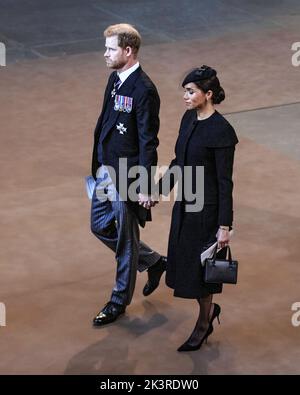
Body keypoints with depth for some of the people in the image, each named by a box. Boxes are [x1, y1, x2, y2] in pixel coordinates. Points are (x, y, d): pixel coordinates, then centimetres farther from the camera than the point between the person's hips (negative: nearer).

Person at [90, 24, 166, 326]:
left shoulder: (144, 90, -22)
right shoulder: (115, 79, 5)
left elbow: (148, 142, -20)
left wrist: (145, 188, -18)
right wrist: (98, 164, 18)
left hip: (127, 176, -9)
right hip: (106, 170, 9)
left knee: (126, 240, 7)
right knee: (100, 226, 19)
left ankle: (120, 301, 23)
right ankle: (153, 262, 37)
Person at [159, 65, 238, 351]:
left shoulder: (221, 131, -20)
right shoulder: (189, 119, 3)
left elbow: (225, 181, -18)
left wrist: (225, 226, -16)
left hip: (206, 208, -8)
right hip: (184, 203, 8)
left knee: (199, 266, 5)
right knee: (183, 262, 15)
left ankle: (204, 323, 26)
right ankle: (209, 309, 37)